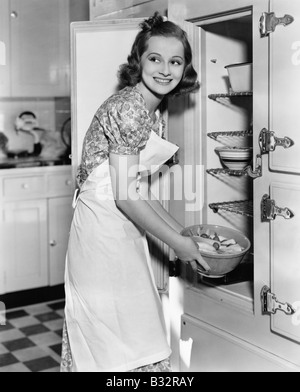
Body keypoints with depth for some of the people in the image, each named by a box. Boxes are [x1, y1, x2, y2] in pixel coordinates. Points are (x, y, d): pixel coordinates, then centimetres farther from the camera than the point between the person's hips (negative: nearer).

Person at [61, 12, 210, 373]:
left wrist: (181, 231, 15)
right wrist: (177, 243, -12)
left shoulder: (152, 112, 13)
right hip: (103, 225, -9)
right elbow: (125, 195, -20)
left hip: (123, 229, 10)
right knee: (119, 342, 1)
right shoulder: (129, 107, -16)